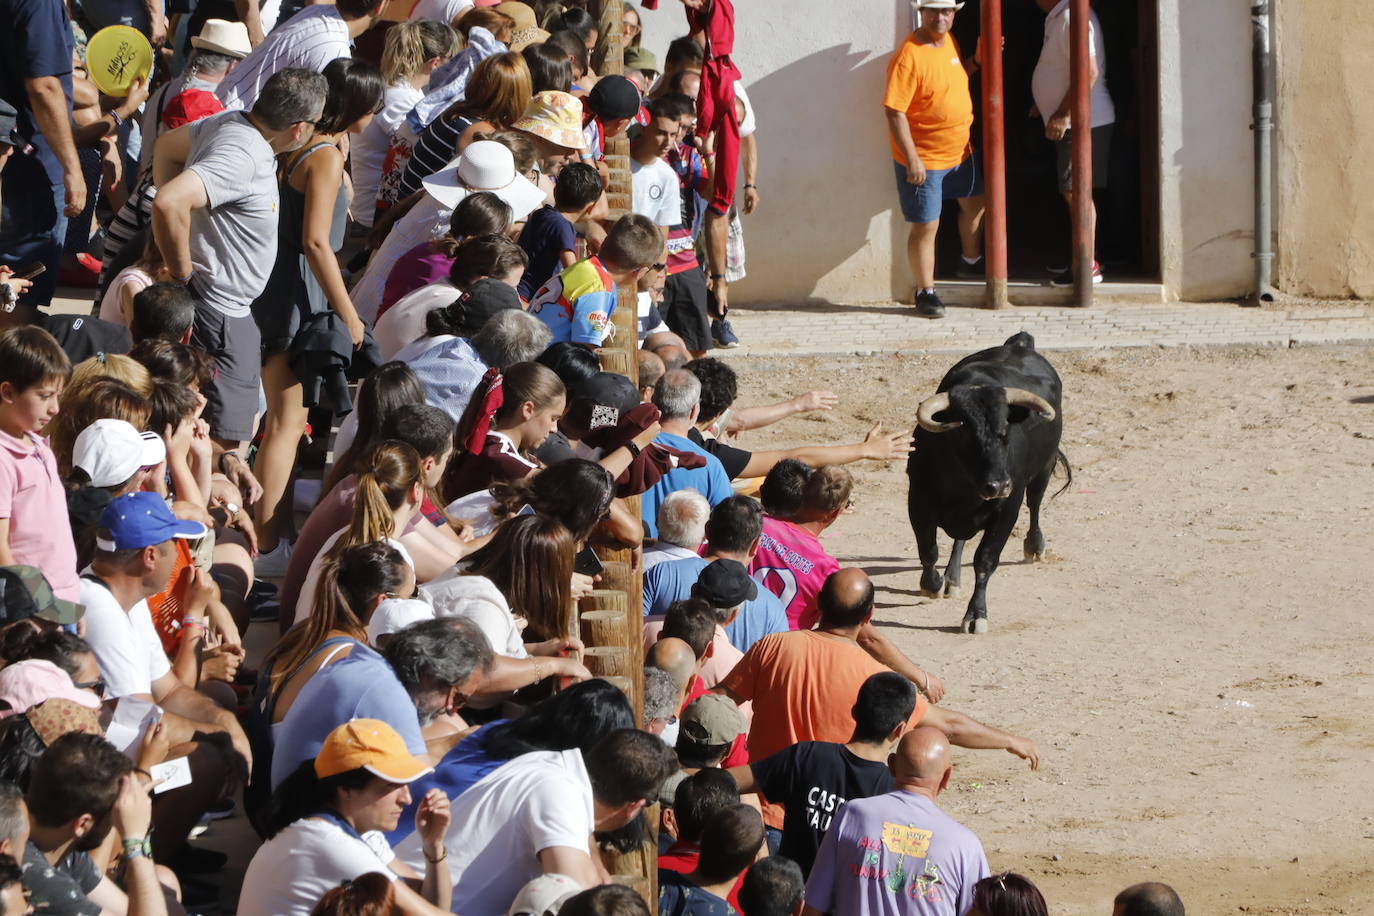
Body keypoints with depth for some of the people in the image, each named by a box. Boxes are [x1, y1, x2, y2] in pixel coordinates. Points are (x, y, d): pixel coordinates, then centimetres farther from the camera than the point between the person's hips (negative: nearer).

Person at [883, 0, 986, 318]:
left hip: (959, 150, 9)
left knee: (975, 202, 26)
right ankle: (925, 292, 11)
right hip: (923, 159, -9)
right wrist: (912, 159, -26)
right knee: (925, 226, -2)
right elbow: (895, 112, -25)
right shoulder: (909, 57, -23)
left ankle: (971, 262, 49)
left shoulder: (949, 41, 3)